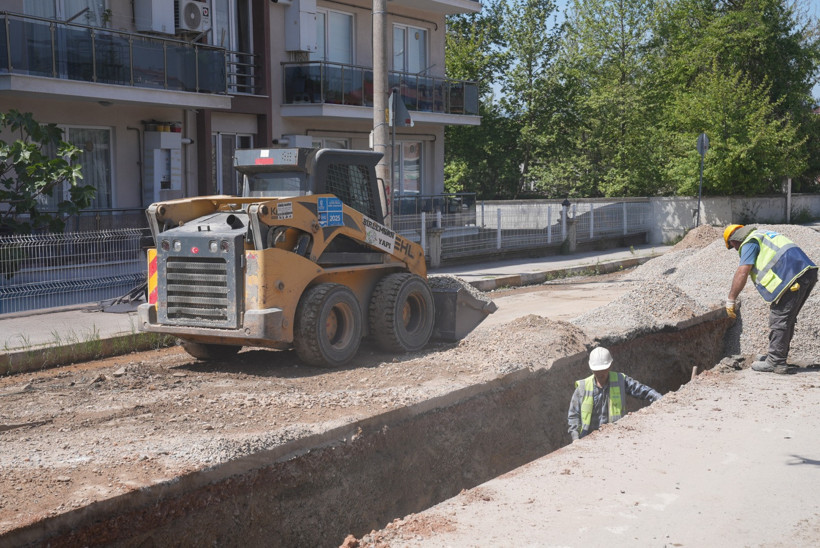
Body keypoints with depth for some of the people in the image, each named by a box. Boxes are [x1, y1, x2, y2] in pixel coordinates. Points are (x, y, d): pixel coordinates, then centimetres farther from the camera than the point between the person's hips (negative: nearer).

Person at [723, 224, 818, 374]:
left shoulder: (749, 243, 1)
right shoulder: (764, 235, 30)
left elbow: (742, 273, -9)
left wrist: (730, 300, -4)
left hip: (793, 277, -10)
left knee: (779, 320, -6)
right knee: (786, 319, 17)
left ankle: (775, 362, -4)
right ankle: (777, 356, 24)